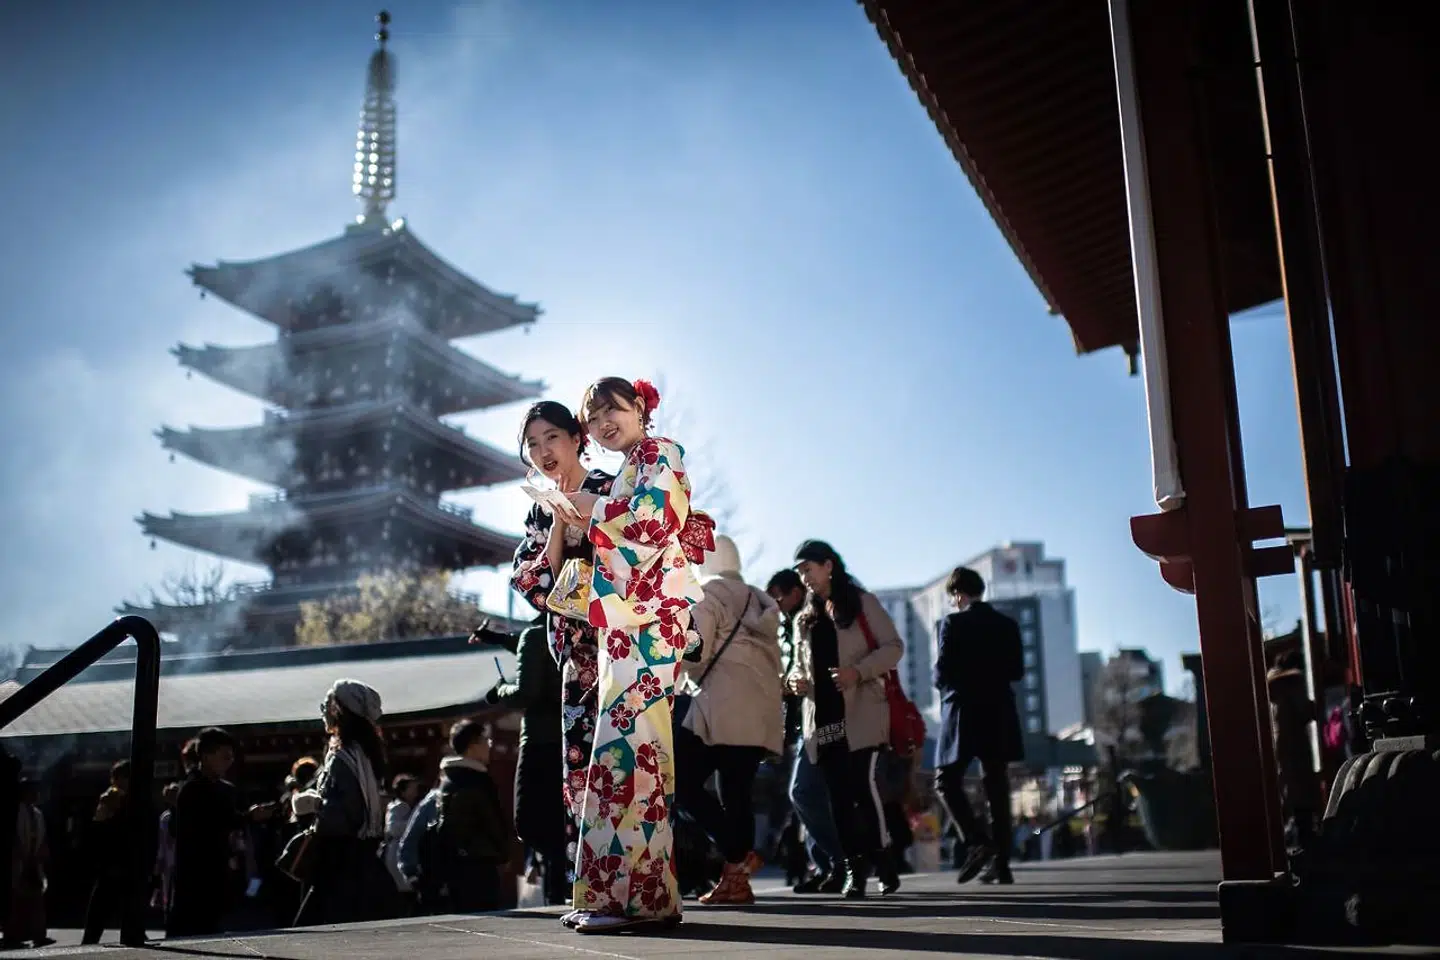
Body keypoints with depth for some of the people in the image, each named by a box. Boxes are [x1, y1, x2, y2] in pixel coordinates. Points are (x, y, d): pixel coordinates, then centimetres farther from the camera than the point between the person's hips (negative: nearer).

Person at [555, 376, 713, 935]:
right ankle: (615, 891, 8)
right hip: (623, 622, 9)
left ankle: (636, 893, -16)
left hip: (650, 620, -9)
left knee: (626, 740, -16)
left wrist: (595, 511, -3)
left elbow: (660, 518, -14)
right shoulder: (626, 475, 27)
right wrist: (583, 526, 15)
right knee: (631, 742, 6)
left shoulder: (659, 454, 2)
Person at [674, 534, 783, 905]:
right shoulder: (759, 601, 23)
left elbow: (695, 653, -10)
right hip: (760, 711, 8)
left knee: (680, 782, -5)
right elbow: (772, 660, 18)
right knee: (737, 793, 6)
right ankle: (736, 880, 1)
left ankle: (738, 854, -12)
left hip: (722, 706, -8)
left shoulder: (706, 592, 2)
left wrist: (690, 681, 9)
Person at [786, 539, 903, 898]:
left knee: (864, 785, -14)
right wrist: (797, 679, 0)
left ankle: (881, 865, -5)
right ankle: (854, 869, 7)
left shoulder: (862, 602, 5)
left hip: (861, 713, -5)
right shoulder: (805, 617, 21)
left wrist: (858, 671, -16)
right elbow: (801, 661, 24)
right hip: (823, 716, 5)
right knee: (839, 795, 2)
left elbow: (893, 646, -2)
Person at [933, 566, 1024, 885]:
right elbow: (1017, 672, 8)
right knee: (997, 788, 6)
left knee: (947, 781, 4)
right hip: (999, 715, 5)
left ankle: (977, 841, -14)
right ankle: (1000, 863, 3)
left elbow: (942, 673, -11)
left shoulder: (952, 624, -7)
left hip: (964, 713, -5)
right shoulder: (1008, 625, 7)